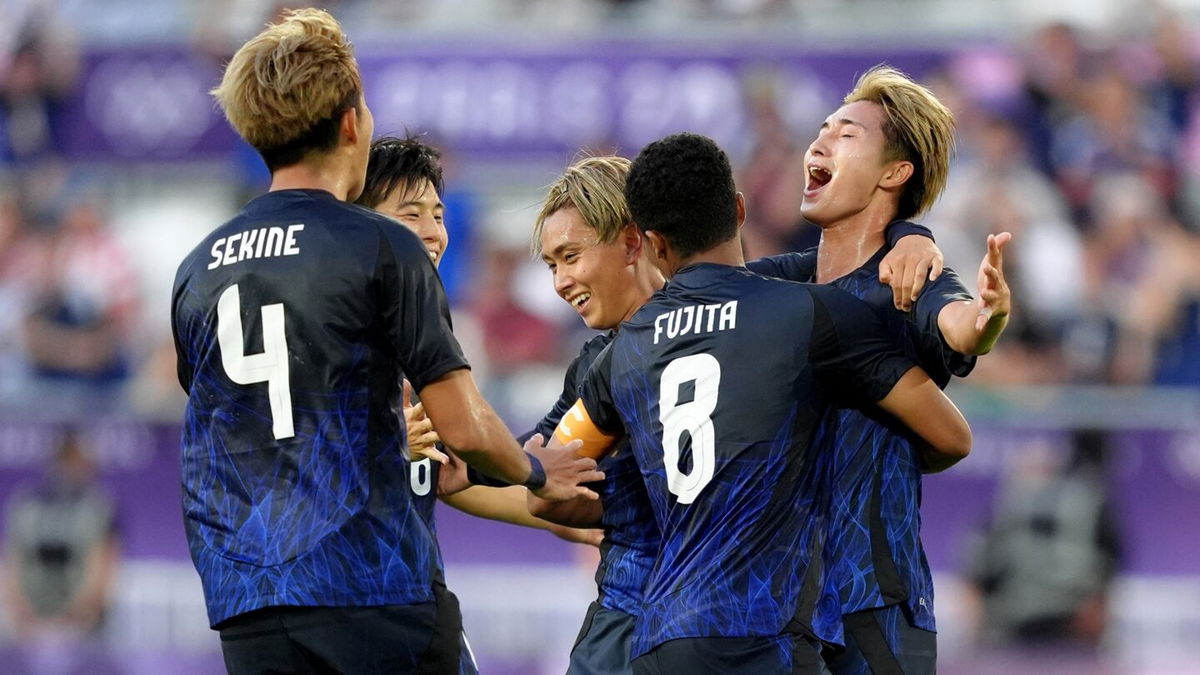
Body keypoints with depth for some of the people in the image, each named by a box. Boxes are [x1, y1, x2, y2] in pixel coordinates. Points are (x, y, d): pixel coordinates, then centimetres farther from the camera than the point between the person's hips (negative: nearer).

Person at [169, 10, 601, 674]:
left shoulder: (195, 271, 11)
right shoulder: (381, 248, -6)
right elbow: (464, 429, -8)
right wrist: (537, 475, 14)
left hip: (245, 612, 5)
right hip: (373, 586, -5)